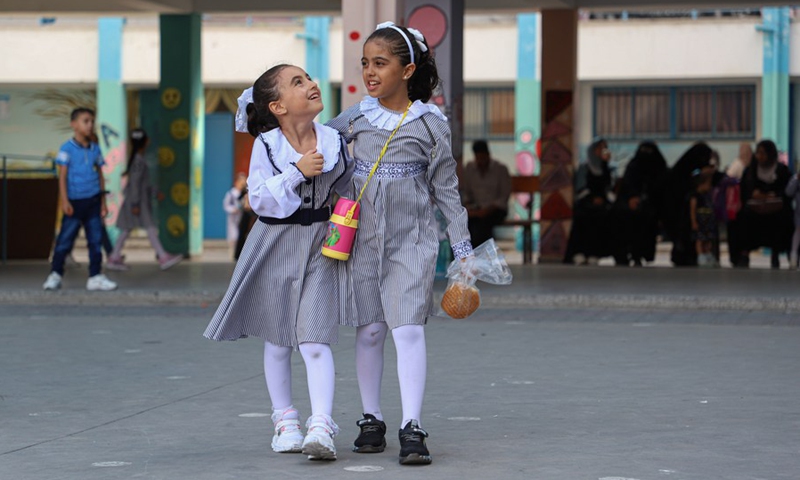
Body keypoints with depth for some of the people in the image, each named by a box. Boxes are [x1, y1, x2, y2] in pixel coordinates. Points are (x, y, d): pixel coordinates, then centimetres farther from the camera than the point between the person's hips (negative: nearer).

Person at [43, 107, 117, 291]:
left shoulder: (95, 149, 9)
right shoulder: (67, 149, -5)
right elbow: (62, 176, -7)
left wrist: (103, 202, 11)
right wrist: (64, 201, -14)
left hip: (93, 201, 4)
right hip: (75, 202, -4)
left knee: (96, 240, 4)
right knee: (65, 240, -2)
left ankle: (95, 276, 10)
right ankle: (55, 275, 6)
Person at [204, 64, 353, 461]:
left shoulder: (333, 140, 1)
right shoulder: (267, 145, -8)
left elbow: (345, 188, 14)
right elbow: (259, 197, -13)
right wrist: (296, 171, -23)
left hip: (319, 244, 1)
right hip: (275, 243, 0)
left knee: (314, 338, -12)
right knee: (276, 339, 9)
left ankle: (321, 428, -17)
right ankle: (285, 421, 23)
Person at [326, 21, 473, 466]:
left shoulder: (430, 123, -2)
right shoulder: (356, 118, 5)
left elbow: (447, 190, 3)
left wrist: (464, 249, 2)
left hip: (412, 240, -3)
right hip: (364, 238, 3)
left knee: (408, 329, -12)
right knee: (369, 330, 5)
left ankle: (413, 429, -13)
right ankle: (372, 420, 18)